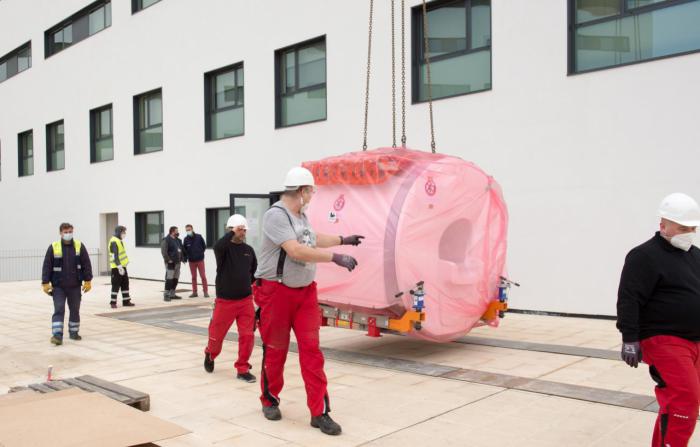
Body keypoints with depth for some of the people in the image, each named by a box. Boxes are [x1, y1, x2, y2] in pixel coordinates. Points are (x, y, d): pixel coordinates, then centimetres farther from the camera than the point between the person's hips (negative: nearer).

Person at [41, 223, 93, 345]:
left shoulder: (80, 246, 0)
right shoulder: (53, 247, -3)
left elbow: (86, 264, 1)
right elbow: (47, 266, -3)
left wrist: (88, 280, -2)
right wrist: (45, 283, -7)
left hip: (75, 286, 2)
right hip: (58, 286, -2)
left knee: (75, 310, 12)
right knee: (59, 310, -7)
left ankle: (74, 332, 26)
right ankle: (57, 335, -7)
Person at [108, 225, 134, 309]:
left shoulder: (120, 241, 17)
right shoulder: (114, 242, -15)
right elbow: (115, 256, -22)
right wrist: (119, 266, -28)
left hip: (122, 266, 10)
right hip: (116, 268, -10)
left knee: (125, 284, 12)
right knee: (116, 285, -4)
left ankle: (126, 301, 18)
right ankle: (113, 302, 3)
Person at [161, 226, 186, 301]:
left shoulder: (178, 240, 17)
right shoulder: (166, 240, -9)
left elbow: (182, 250, 23)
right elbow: (163, 251, -17)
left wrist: (183, 258, 13)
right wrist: (168, 260, -21)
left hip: (177, 262, 8)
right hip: (170, 263, -8)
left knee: (175, 279, 11)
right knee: (169, 279, -10)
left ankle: (172, 294, 20)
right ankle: (166, 295, -5)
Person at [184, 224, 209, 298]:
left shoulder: (199, 237, -5)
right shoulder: (186, 239, -2)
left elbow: (204, 246, 4)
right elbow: (184, 249, 5)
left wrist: (200, 253, 2)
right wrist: (187, 256, -4)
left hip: (200, 259, -2)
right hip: (191, 261, 2)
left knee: (203, 276, -2)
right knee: (193, 277, 8)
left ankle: (205, 291, 4)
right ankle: (194, 292, 15)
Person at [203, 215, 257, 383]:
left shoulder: (249, 250, 6)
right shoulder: (224, 247, -6)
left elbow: (255, 272, 18)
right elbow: (218, 247, -32)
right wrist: (232, 233, -29)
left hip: (246, 300, 3)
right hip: (225, 301, -3)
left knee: (247, 336, -3)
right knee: (217, 334, 11)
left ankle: (242, 369, 11)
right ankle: (210, 354, 43)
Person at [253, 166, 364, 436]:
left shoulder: (302, 216, 8)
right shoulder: (275, 215, -18)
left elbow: (313, 240, 28)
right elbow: (296, 251, -28)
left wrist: (343, 240, 35)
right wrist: (336, 257, -27)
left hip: (306, 291, 7)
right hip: (277, 291, -6)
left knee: (311, 348, 0)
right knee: (275, 350, 8)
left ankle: (319, 412, 3)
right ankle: (270, 400, 31)